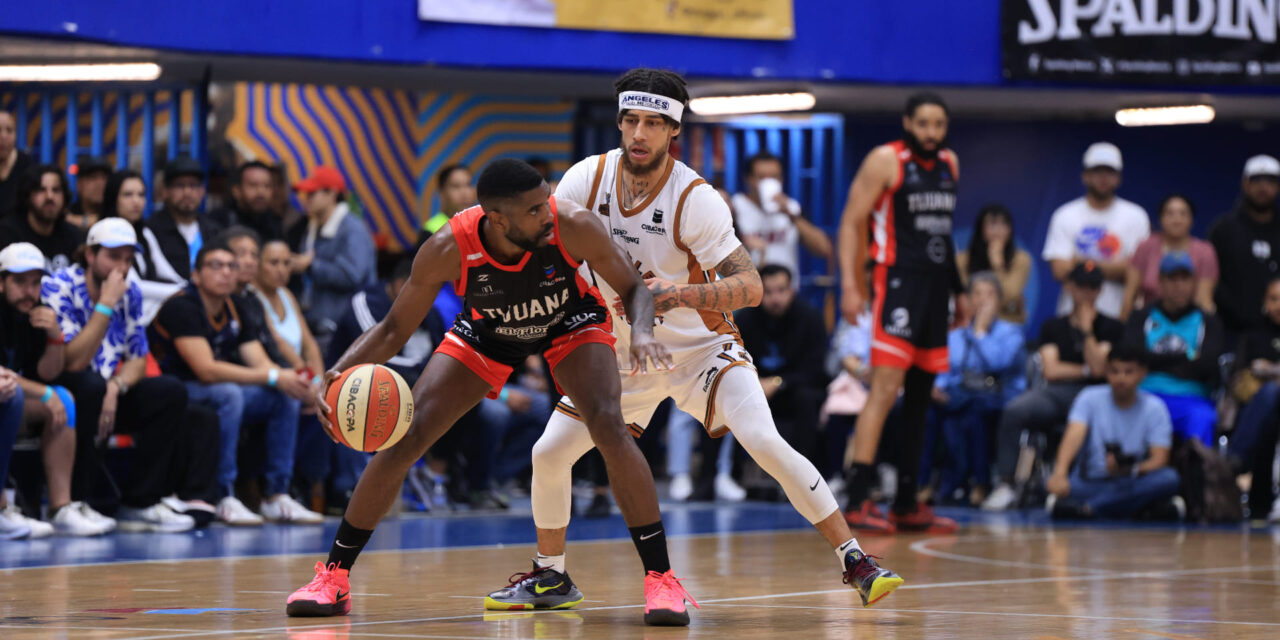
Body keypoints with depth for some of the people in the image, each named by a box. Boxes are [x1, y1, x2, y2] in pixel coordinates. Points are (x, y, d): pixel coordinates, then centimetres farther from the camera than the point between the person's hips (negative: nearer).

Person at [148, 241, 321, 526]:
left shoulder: (235, 310, 8)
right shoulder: (181, 307, -19)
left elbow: (260, 363, 1)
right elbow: (206, 370, -28)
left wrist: (290, 379, -24)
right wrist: (274, 377, -29)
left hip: (222, 395, 8)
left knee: (286, 398, -8)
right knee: (228, 393, -36)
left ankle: (277, 496, -8)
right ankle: (225, 498, -32)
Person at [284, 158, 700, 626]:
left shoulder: (573, 227, -36)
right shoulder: (448, 249, -34)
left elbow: (632, 288, -19)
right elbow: (395, 329, -19)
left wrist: (642, 333, -41)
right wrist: (340, 371, -37)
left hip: (571, 325, -1)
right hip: (485, 333, 1)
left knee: (609, 427, -26)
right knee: (403, 439, -8)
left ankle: (660, 578, -16)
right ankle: (333, 578, 7)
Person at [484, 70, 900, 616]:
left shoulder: (696, 200, -24)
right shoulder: (588, 178, -12)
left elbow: (750, 287, -27)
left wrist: (684, 294, -44)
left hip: (701, 346, -4)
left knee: (765, 443, -24)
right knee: (548, 454, -2)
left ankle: (855, 561, -16)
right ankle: (550, 577, 21)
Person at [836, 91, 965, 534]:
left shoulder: (950, 163, 14)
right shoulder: (885, 161, -7)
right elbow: (851, 223, -9)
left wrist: (958, 289, 23)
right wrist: (849, 285, -18)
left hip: (935, 289, 8)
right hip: (897, 284, -8)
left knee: (920, 397, 11)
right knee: (886, 389, -17)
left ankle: (906, 505, 18)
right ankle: (857, 502, -20)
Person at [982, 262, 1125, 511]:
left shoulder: (1112, 328, 16)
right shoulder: (1053, 327, 23)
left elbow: (1098, 368, 0)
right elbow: (1051, 370, 10)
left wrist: (1086, 329, 0)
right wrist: (1086, 371, 5)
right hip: (1055, 395, 2)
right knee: (1013, 411, -31)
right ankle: (1005, 485, -32)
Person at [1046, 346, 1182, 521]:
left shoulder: (1154, 408, 2)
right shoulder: (1090, 399, 1)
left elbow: (1160, 459, -8)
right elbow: (1073, 436, -17)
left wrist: (1130, 470, -31)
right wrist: (1059, 473, -37)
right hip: (1090, 484, -1)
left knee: (1169, 478, -31)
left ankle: (1088, 509, -35)